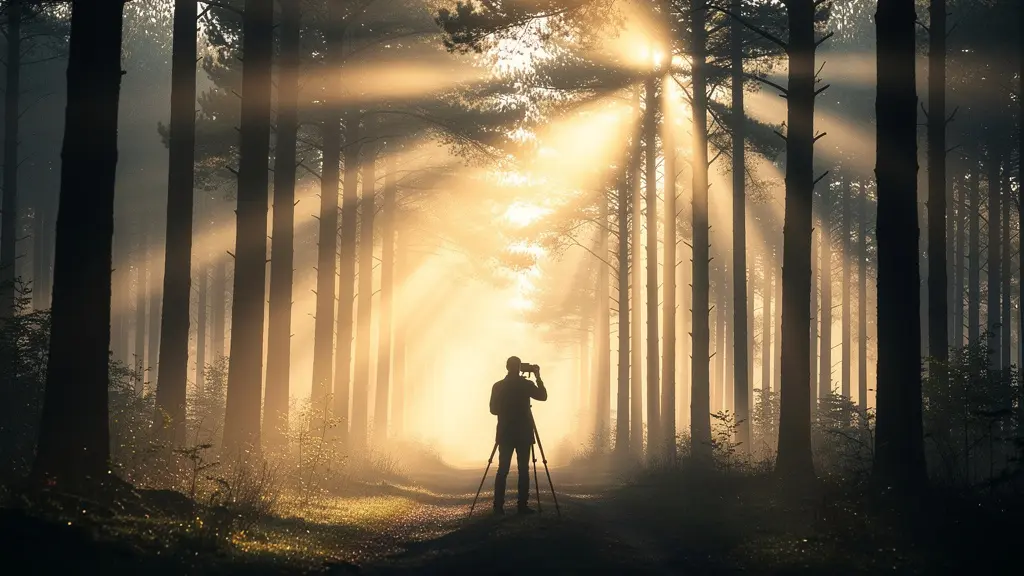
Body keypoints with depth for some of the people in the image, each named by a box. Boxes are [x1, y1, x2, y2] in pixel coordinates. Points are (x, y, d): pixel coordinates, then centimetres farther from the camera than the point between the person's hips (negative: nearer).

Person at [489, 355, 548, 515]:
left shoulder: (498, 386, 1)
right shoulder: (526, 385, -6)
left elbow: (493, 410, 6)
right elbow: (543, 396, 7)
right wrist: (538, 377, 12)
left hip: (505, 434, 2)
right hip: (523, 434, -2)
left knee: (503, 470, 4)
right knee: (523, 469, 2)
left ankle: (498, 506, -2)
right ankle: (523, 505, -1)